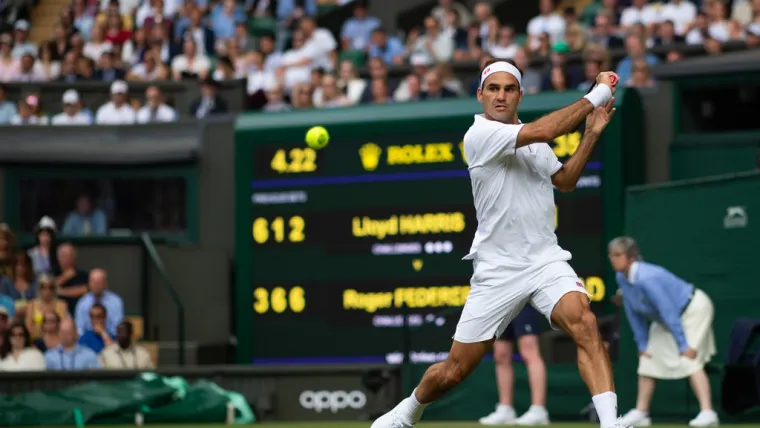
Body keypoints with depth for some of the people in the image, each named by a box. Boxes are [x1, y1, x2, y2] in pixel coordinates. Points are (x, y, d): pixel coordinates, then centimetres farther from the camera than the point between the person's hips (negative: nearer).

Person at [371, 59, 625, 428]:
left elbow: (565, 181, 26)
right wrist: (596, 95, -17)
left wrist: (592, 133, 13)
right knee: (454, 371, 4)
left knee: (583, 323, -28)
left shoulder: (533, 140, 13)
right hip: (497, 270, -4)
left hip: (546, 260, 4)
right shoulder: (480, 135, -11)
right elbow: (543, 131, -24)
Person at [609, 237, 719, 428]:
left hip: (693, 309, -9)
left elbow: (669, 312, -34)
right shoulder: (621, 278, -9)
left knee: (689, 360, -22)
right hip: (665, 317, 9)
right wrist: (642, 344, 1)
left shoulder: (646, 279, -36)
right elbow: (634, 313, 1)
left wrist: (683, 345, -32)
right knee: (648, 359, 9)